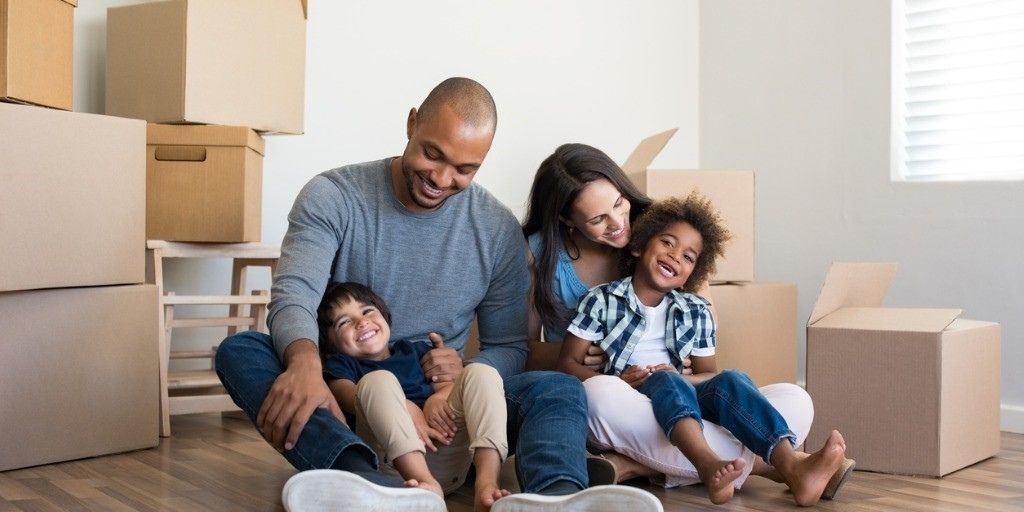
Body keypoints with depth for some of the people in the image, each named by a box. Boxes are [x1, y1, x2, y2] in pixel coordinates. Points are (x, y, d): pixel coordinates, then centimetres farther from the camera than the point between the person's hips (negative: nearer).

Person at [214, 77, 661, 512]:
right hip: (341, 398, 0)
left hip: (444, 406, 1)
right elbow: (293, 297, -16)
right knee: (239, 351, -28)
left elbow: (509, 347, 6)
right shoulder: (333, 197, -4)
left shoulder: (498, 230, 1)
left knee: (559, 390, -23)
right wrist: (305, 361, -41)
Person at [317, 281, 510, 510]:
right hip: (391, 460, -3)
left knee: (479, 372, -10)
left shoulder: (415, 352, 33)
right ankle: (427, 486, -46)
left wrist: (437, 398, -9)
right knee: (377, 380, -23)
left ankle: (486, 483, -35)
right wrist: (406, 410, -20)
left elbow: (448, 384, 17)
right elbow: (348, 395, -2)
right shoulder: (340, 365, 22)